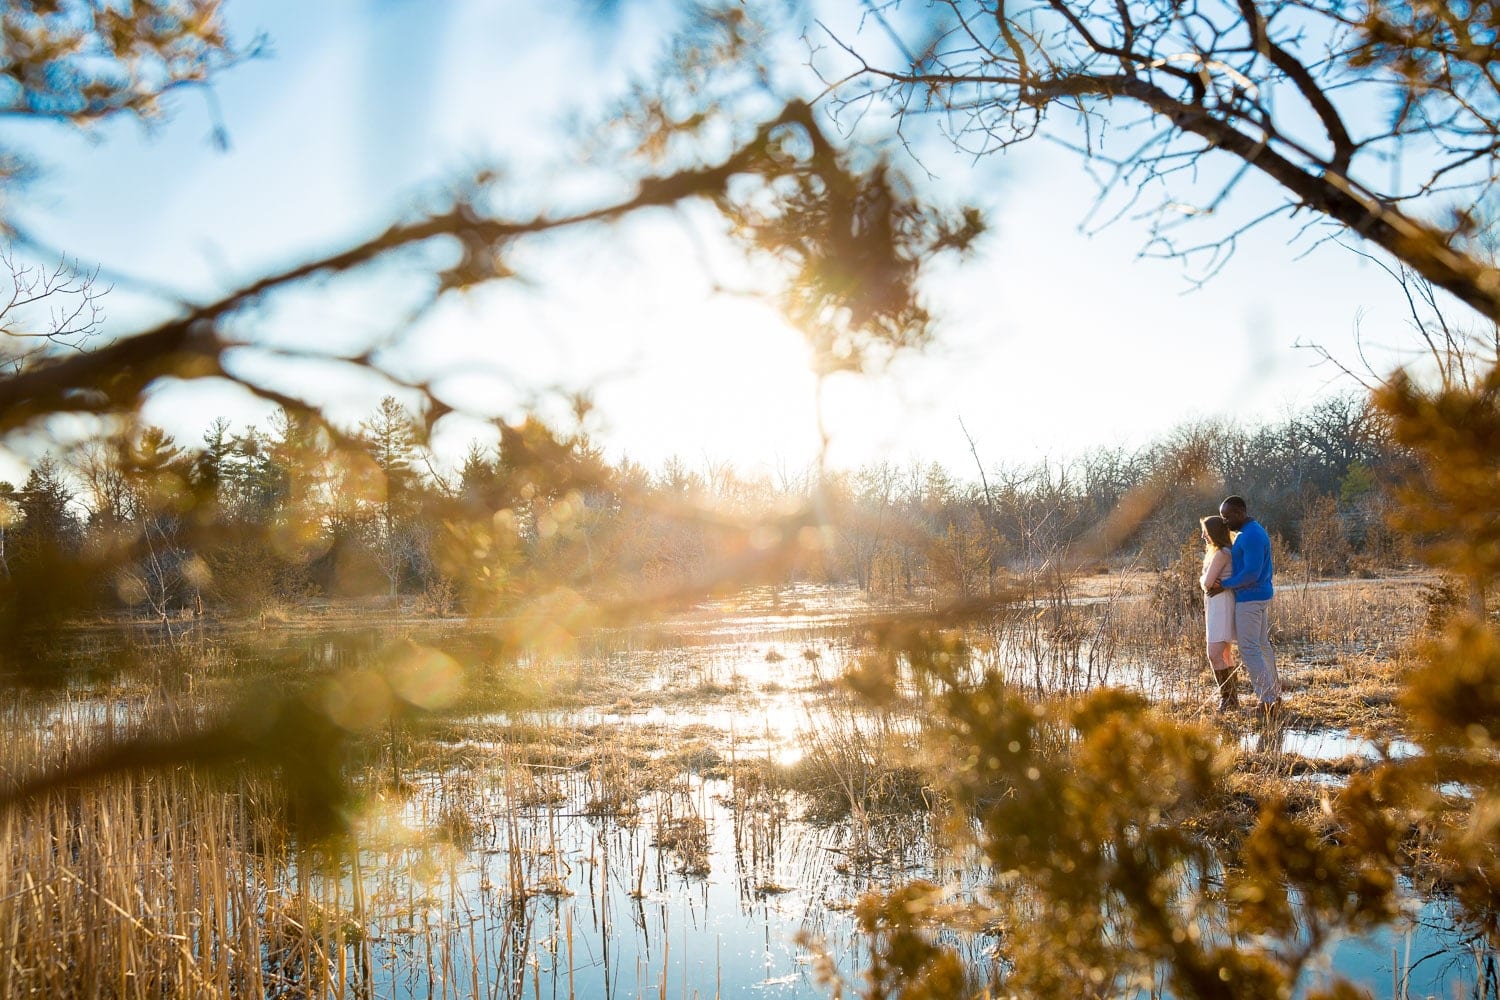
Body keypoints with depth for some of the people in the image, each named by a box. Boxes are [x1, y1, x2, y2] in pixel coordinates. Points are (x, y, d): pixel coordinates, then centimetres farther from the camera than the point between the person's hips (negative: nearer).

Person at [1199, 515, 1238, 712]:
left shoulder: (1221, 554, -15)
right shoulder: (1214, 552, 16)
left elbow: (1206, 583, -17)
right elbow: (1204, 582, 14)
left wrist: (1205, 581, 3)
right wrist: (1205, 581, -6)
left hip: (1222, 605, -10)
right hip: (1214, 605, 10)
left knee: (1215, 655, -14)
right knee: (1223, 656, 13)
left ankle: (1228, 697, -8)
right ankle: (1230, 698, 19)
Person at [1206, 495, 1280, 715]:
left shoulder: (1251, 536, -20)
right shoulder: (1254, 531, 14)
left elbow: (1251, 573, -25)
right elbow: (1267, 569, 23)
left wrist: (1224, 585, -16)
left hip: (1249, 597, -11)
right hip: (1262, 595, 11)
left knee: (1249, 648, -8)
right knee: (1262, 645, 16)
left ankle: (1267, 698, -8)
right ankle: (1274, 693, 23)